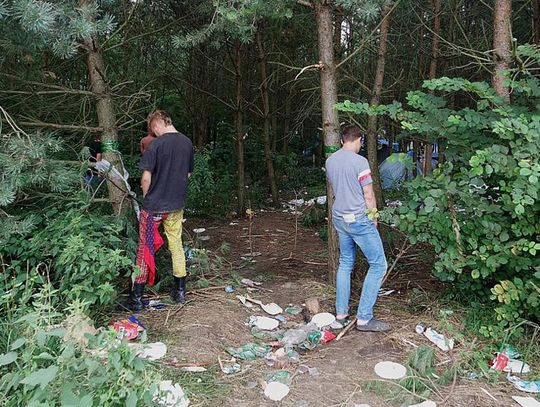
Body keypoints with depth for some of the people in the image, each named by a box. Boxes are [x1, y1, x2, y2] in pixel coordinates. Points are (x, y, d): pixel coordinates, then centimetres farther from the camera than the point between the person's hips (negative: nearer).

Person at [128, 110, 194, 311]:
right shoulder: (187, 143, 2)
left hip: (154, 206, -5)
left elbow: (146, 178, -17)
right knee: (176, 245, 16)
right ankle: (180, 290, 23)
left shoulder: (156, 144, -16)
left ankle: (137, 297, 10)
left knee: (145, 248, 4)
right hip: (177, 205, 5)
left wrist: (146, 197, 1)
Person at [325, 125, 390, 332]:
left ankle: (341, 313, 21)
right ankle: (364, 318, 0)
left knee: (345, 263, 17)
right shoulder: (359, 161, -16)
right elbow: (368, 195, -13)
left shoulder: (330, 160, 6)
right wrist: (373, 217, 1)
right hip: (359, 219, -8)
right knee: (378, 265, 1)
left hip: (339, 218, 8)